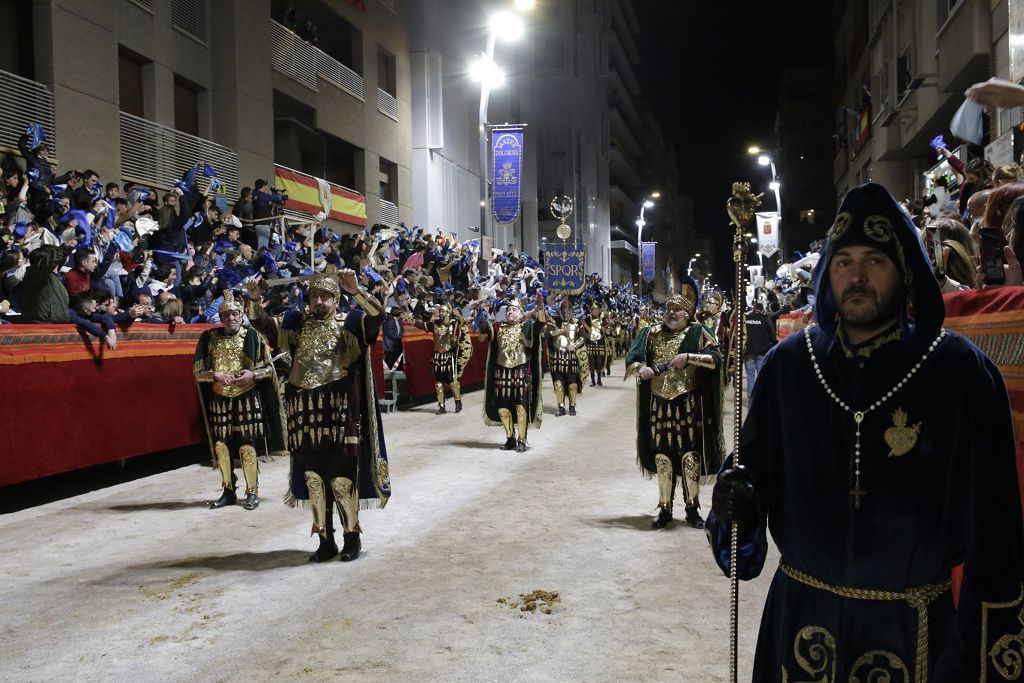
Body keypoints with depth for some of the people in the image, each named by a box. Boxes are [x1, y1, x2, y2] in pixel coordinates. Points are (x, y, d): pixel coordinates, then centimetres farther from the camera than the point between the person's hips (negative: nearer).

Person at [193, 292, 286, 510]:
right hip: (219, 400, 3)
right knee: (220, 445, 5)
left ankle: (252, 492, 7)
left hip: (247, 399, -3)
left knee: (247, 446, -3)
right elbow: (197, 371, 5)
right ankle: (228, 492, 18)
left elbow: (268, 368, 2)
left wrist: (253, 374, -15)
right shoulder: (209, 338, 3)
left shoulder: (253, 336, -2)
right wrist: (215, 375, -13)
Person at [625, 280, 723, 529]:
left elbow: (716, 358, -9)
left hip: (688, 405, -2)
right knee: (662, 456, 6)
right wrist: (641, 369, -14)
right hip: (659, 405, 3)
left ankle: (692, 508, 12)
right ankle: (664, 508, 16)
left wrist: (688, 357, -19)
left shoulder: (697, 332, 0)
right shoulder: (651, 334, 8)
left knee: (690, 455, -1)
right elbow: (630, 361, 7)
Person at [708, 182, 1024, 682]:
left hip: (911, 625, -2)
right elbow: (755, 468, 5)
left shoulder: (960, 371, -11)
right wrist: (735, 499, -17)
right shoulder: (788, 363, -2)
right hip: (801, 614, 3)